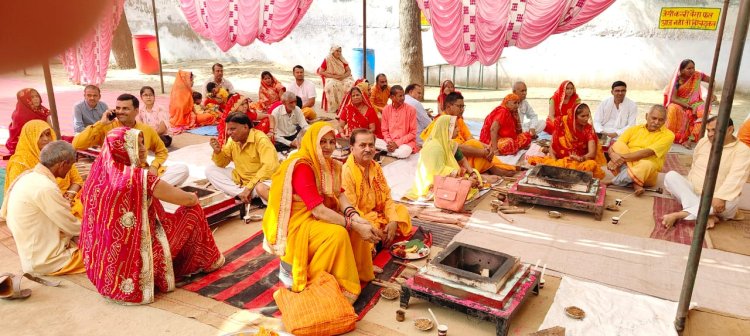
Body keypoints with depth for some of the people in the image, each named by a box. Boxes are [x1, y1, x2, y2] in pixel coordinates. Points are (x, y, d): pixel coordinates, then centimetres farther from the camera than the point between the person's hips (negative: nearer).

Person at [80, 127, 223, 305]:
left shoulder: (99, 173, 0)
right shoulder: (141, 178, -21)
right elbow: (189, 200, -10)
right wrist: (193, 197, 16)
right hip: (135, 265, -7)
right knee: (191, 212, 6)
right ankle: (208, 261, 26)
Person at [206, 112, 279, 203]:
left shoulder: (260, 139, -21)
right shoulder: (232, 140, 1)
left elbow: (269, 167, -31)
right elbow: (222, 164, 11)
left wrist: (249, 187, -30)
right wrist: (217, 151, -12)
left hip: (260, 180, -8)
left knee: (261, 188, -43)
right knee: (210, 170, -5)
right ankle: (241, 193, -18)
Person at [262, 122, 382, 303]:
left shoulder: (328, 163, 4)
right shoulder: (301, 166, -24)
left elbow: (339, 195, -5)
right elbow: (318, 210, -28)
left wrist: (355, 217, -24)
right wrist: (354, 225, -29)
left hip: (315, 218, 8)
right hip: (294, 224, -8)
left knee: (358, 226, -5)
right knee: (337, 233, -28)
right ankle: (292, 269, -9)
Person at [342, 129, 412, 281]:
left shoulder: (375, 167, 5)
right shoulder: (347, 171, -20)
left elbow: (387, 197, 7)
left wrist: (393, 221, -9)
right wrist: (374, 230, -24)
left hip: (377, 215, 9)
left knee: (402, 210, 7)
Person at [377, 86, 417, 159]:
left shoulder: (411, 110, -6)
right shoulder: (386, 110, 2)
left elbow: (413, 133, -6)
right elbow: (384, 130, 8)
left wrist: (397, 143, -15)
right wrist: (389, 142, -13)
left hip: (406, 142, -2)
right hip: (389, 142, 2)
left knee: (404, 152, -37)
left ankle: (384, 152, -14)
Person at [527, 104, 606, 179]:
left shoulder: (589, 129, -2)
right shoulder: (563, 124, -4)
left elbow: (592, 153, -10)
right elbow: (552, 146, -3)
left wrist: (580, 158, -32)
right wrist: (555, 164, -20)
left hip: (580, 162, 1)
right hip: (560, 159, 0)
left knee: (591, 164, -37)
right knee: (534, 160, -29)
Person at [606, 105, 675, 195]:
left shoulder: (668, 135, -1)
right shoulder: (634, 129, 9)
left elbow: (647, 152, -16)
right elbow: (613, 146, -2)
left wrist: (622, 157, -24)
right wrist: (613, 155, -26)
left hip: (646, 175, -3)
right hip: (624, 167, 3)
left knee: (647, 165, -37)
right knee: (619, 145, -22)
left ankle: (614, 182, -20)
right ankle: (635, 184, -29)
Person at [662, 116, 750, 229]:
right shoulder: (703, 142, 10)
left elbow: (735, 178, -20)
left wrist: (720, 198, -34)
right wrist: (686, 188, 14)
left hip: (718, 199, -4)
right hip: (692, 192, 4)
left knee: (731, 201, -37)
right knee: (671, 175, -20)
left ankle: (678, 214, -42)